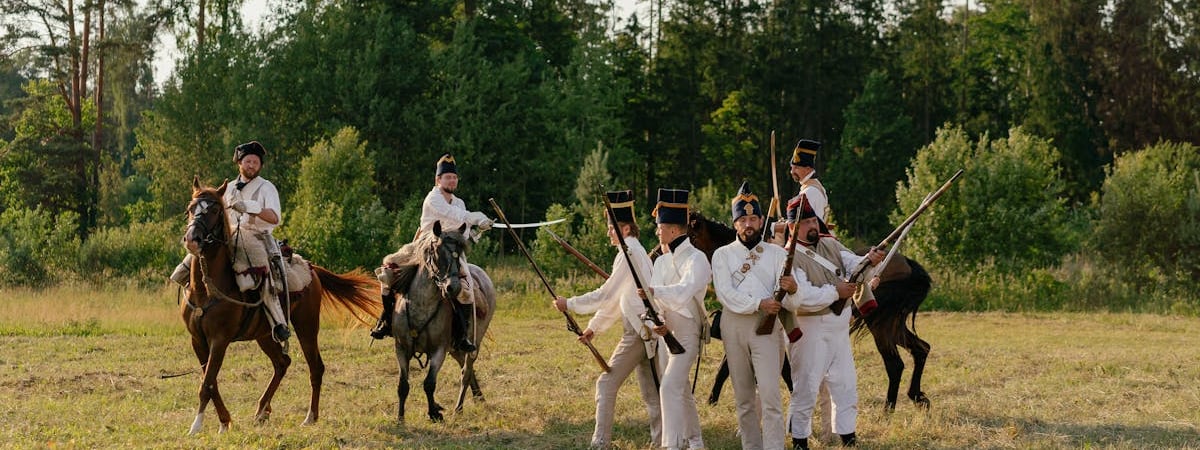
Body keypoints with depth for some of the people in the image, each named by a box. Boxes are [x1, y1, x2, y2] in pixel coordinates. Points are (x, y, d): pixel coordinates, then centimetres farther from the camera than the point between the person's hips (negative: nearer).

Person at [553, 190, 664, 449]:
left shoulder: (629, 253, -14)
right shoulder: (634, 251, 17)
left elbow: (606, 296, -16)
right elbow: (615, 299, 21)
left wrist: (570, 304, -7)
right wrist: (594, 328, 19)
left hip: (639, 331, -10)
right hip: (645, 331, 10)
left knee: (607, 383, -6)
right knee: (650, 390, 12)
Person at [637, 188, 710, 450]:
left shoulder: (696, 259, -13)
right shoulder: (661, 262, 11)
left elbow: (683, 292, -30)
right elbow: (654, 299, 5)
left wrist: (653, 291, -44)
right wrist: (657, 322, -14)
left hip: (687, 333, -8)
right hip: (668, 333, 8)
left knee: (670, 387, -20)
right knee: (681, 390, 18)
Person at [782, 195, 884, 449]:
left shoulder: (830, 245, 7)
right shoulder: (789, 257, -15)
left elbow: (852, 264, -5)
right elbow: (800, 297, -25)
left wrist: (869, 260, -27)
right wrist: (836, 292, -24)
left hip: (839, 326, 7)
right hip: (810, 330, -7)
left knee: (846, 384, 12)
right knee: (806, 387, 1)